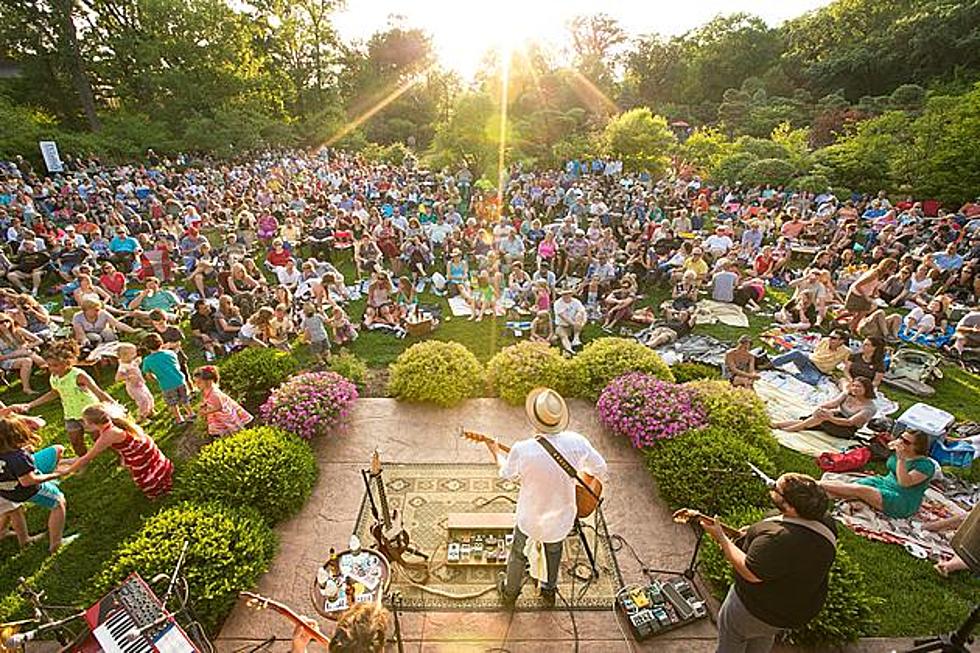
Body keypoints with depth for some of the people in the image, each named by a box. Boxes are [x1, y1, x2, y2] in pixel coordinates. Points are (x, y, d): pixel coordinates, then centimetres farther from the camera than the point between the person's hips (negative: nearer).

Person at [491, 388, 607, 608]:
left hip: (531, 518, -2)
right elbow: (601, 470, -8)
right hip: (562, 517, 2)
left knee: (519, 553, 28)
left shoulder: (522, 450, -33)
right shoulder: (576, 442, -26)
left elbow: (508, 475, -10)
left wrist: (497, 452, 9)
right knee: (554, 550, 33)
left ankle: (509, 592, 54)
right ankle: (549, 591, 57)